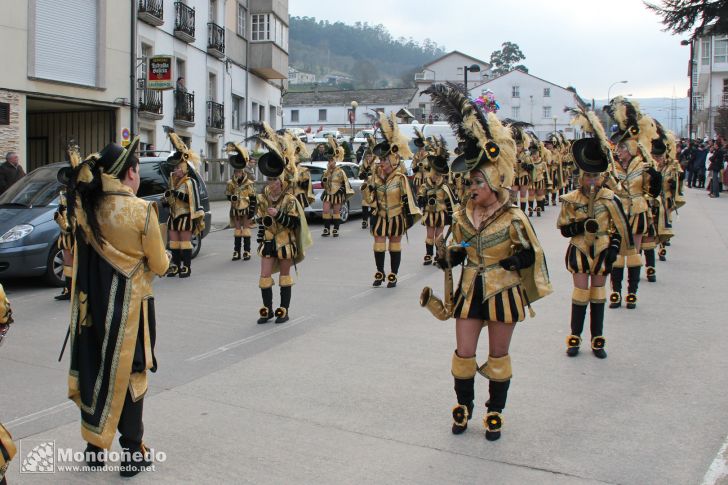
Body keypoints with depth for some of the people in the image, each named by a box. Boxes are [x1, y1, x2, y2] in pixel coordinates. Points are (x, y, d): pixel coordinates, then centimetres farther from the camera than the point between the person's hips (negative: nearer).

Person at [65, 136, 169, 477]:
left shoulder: (87, 207, -5)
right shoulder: (142, 210, -16)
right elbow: (159, 265, -7)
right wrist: (163, 256, 13)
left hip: (92, 302, 5)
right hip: (128, 303, -4)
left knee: (93, 369, 16)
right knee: (129, 373, 7)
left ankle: (94, 447, 27)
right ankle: (132, 453, 15)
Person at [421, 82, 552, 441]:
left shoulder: (513, 220, -15)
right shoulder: (462, 216, -2)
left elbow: (532, 255, -4)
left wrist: (516, 260, -20)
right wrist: (447, 256, -11)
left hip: (502, 294, -3)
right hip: (470, 292, 4)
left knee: (498, 356, 10)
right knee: (464, 354, 7)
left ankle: (495, 413, 26)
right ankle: (464, 406, 28)